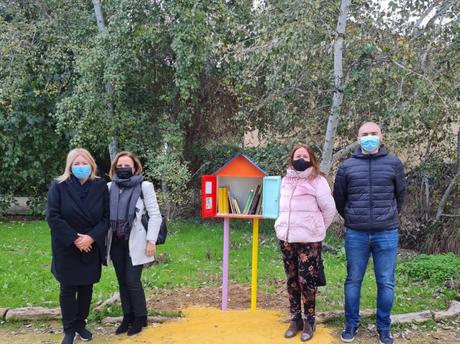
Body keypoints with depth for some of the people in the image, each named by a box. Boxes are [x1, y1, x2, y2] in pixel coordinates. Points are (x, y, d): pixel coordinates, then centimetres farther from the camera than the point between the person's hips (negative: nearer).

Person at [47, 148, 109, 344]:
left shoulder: (101, 187, -2)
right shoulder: (59, 187, -7)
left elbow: (107, 217, -4)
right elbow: (53, 217, -12)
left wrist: (92, 237, -17)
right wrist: (74, 238, -17)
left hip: (92, 247, 2)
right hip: (66, 248, -2)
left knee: (86, 287, 11)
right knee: (68, 289, 6)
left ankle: (81, 324, 28)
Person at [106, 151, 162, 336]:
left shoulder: (144, 186, -5)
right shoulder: (110, 187, 7)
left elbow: (155, 215, -6)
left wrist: (151, 241, -11)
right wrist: (104, 239, 5)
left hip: (135, 242, -4)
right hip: (116, 242, 4)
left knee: (132, 281, -5)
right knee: (122, 281, 10)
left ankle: (140, 318, 14)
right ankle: (127, 317, 24)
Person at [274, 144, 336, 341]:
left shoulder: (317, 181, -6)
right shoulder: (286, 180, 11)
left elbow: (329, 209, -5)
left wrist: (318, 229, 5)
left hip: (309, 240, -5)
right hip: (286, 238, 5)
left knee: (307, 280, -3)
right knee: (292, 281, 11)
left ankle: (309, 321, 13)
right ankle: (295, 319, 22)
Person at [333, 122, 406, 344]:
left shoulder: (394, 164, 2)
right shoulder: (347, 166, 2)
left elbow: (400, 195, 14)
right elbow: (339, 199, 12)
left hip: (386, 234, 0)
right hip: (355, 235, 0)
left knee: (386, 283, 7)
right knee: (353, 281, 9)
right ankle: (351, 325, 24)